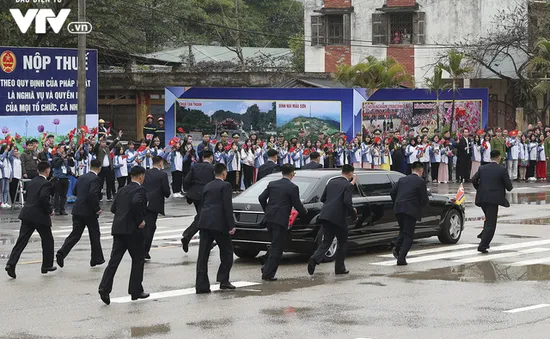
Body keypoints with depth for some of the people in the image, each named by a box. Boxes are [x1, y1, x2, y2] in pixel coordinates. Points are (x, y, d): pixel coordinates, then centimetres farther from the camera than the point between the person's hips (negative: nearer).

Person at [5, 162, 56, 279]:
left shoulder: (31, 182, 14)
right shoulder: (46, 183, -10)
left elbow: (28, 197, 17)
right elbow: (43, 198, -24)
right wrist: (49, 210, -10)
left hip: (27, 215, 6)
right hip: (40, 216, -6)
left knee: (21, 241, 1)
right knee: (48, 240, 13)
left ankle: (11, 263, -11)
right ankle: (47, 265, 19)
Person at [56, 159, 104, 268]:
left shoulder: (81, 177, 10)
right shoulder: (96, 179, -13)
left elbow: (74, 192, 18)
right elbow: (93, 194, -25)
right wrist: (97, 209, -17)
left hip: (77, 210, 6)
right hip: (89, 211, -6)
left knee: (75, 234, 6)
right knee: (95, 235, 10)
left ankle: (61, 253, -10)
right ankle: (97, 258, 18)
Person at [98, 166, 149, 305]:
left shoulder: (123, 190, 14)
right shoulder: (140, 190, -8)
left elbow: (113, 208, 15)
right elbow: (136, 203, -27)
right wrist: (140, 220, -17)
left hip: (118, 229, 6)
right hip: (133, 230, -6)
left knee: (114, 260, 1)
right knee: (138, 260, 8)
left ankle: (104, 288, -12)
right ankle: (136, 291, 12)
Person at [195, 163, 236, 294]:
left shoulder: (207, 186, 17)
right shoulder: (225, 186, -3)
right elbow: (227, 207, -11)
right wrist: (231, 226, -11)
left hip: (204, 223, 6)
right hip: (219, 224, -6)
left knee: (203, 255, 2)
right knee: (226, 252, 10)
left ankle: (201, 285, 0)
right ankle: (223, 280, 4)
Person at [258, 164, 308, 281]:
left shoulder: (272, 184, 10)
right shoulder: (293, 188, -7)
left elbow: (261, 198, 9)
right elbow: (297, 205, -4)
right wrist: (305, 212, 17)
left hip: (269, 218, 6)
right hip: (280, 220, -6)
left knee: (275, 244, 23)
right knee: (277, 248, 0)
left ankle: (267, 268, 18)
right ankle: (268, 274, -3)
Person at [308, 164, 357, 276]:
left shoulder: (331, 182, 14)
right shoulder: (348, 186, -6)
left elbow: (322, 199, 16)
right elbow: (347, 202, -17)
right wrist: (354, 213, -2)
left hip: (326, 216, 6)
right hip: (339, 217, -6)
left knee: (326, 241, 9)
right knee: (343, 242, 12)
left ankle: (314, 259, -16)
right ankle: (339, 267, 14)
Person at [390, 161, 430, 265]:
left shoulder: (402, 180, 13)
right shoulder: (421, 182, -2)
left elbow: (392, 192, 10)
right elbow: (425, 200, -3)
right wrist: (421, 205, 19)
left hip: (398, 209, 5)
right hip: (411, 210, -5)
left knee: (403, 230, 24)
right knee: (408, 235, 2)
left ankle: (396, 247, 0)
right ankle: (401, 258, -5)